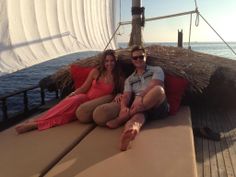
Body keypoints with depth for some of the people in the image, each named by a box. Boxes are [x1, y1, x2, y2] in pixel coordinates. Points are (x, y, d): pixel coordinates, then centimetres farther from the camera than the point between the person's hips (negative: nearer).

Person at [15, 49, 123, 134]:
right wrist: (73, 93, -12)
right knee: (74, 100, -36)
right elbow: (83, 88, 5)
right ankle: (37, 120, -37)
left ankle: (38, 123, -35)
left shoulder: (117, 77, 3)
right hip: (85, 98, 1)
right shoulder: (96, 72, 3)